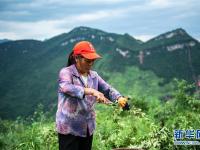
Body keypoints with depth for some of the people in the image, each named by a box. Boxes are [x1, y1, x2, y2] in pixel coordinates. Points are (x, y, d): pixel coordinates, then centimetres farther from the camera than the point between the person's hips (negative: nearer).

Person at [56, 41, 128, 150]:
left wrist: (119, 98, -23)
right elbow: (67, 87, -30)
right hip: (69, 128, -6)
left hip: (88, 128, 6)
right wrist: (92, 91, -42)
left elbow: (108, 89, -1)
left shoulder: (94, 76, 9)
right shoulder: (66, 72, -10)